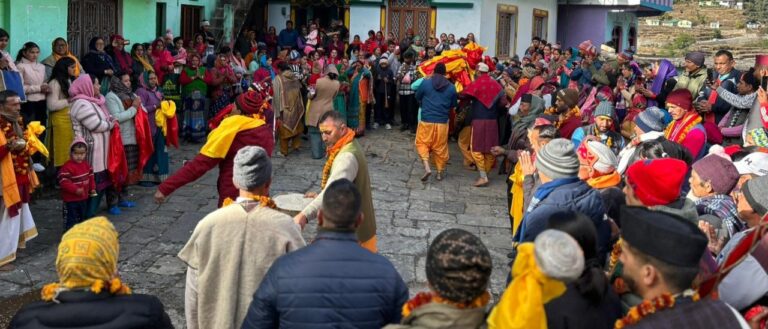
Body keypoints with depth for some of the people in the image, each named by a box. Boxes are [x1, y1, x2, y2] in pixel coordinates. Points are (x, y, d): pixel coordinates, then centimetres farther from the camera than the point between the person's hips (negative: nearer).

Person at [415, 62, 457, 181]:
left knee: (422, 143, 10)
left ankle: (427, 167, -9)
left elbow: (417, 97, 10)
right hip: (442, 122, 2)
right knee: (440, 147, 12)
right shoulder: (451, 87, 1)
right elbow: (453, 105, 13)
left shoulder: (426, 82, -5)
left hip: (426, 120, -2)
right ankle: (440, 172, 19)